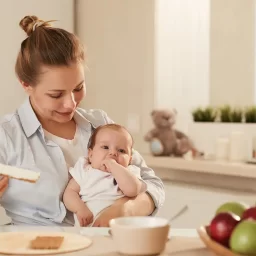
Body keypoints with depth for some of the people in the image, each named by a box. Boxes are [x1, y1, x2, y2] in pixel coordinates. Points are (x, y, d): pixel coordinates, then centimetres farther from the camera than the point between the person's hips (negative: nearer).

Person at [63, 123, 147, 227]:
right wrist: (80, 208, -11)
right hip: (85, 228, 0)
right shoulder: (84, 170, 16)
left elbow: (132, 190, -12)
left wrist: (113, 165, -9)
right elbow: (70, 191, 9)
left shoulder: (129, 173, 9)